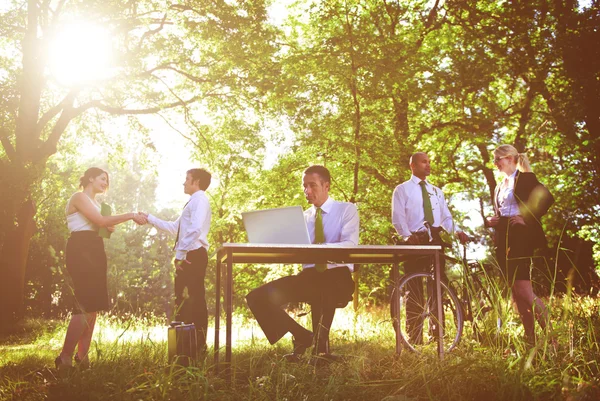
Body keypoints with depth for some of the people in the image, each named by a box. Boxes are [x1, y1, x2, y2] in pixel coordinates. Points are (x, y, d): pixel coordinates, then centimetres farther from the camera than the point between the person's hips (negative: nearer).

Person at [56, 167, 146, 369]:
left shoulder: (95, 202, 24)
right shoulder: (79, 197, -5)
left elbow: (103, 226, 15)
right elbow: (101, 221, -16)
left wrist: (129, 218, 3)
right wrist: (130, 215, -9)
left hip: (94, 250, 10)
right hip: (81, 250, -10)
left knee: (94, 304, 7)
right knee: (85, 304, -15)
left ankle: (82, 354, 12)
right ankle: (65, 357, -12)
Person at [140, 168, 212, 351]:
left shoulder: (199, 200, -8)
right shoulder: (193, 202, 24)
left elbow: (196, 228, -23)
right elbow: (174, 228, 27)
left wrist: (180, 253, -22)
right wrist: (150, 218, 26)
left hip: (194, 255, -10)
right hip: (187, 256, 10)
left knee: (196, 299, -7)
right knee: (182, 299, 13)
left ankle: (199, 344, -1)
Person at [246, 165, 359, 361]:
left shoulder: (347, 209, 3)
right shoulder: (303, 216, 17)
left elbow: (350, 245, -15)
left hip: (338, 277, -5)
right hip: (308, 276, 5)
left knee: (322, 294, -42)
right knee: (257, 297, -13)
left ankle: (321, 345, -13)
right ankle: (303, 337, 2)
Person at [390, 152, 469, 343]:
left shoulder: (436, 191, 21)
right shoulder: (402, 190, 5)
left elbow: (446, 217, 13)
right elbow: (398, 218, -7)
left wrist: (457, 231, -6)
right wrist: (407, 236, -24)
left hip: (435, 240, 5)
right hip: (414, 242, -4)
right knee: (415, 290, -3)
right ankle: (415, 337, 4)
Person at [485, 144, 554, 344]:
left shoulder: (526, 178, -2)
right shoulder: (499, 187, 20)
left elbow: (547, 198, -14)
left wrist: (527, 218, -17)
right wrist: (489, 221, 3)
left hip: (520, 237, -8)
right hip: (503, 239, 8)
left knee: (523, 289, -15)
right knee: (515, 291, 6)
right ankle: (530, 338, 11)